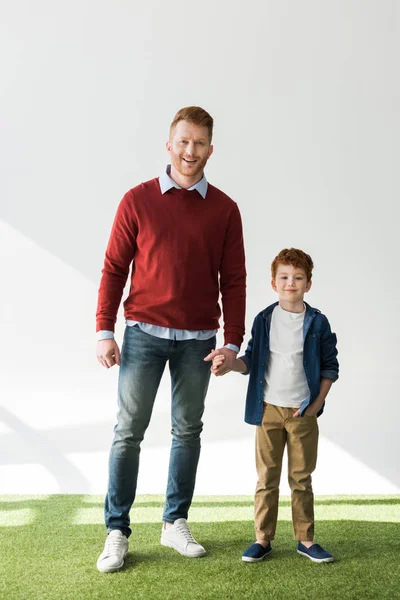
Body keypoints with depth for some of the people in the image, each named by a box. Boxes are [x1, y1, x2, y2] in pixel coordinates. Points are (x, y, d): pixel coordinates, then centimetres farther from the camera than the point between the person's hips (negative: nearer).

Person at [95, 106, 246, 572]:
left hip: (198, 338, 2)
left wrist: (232, 342, -1)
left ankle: (175, 523, 23)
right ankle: (116, 532, 10)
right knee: (128, 432, 1)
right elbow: (114, 268, 1)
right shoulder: (138, 200, 0)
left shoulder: (224, 209, 4)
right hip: (144, 333, -1)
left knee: (188, 431, 9)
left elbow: (233, 280, 5)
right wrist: (104, 331, -5)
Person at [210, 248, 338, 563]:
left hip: (304, 412, 0)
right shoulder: (264, 320, 1)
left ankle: (305, 539, 20)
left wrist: (317, 403, -5)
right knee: (267, 478, 6)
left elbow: (330, 366, 3)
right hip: (269, 408, 1)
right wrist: (229, 365, -17)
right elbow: (251, 360, 3)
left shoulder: (318, 322, -1)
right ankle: (263, 539, 15)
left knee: (302, 478, 9)